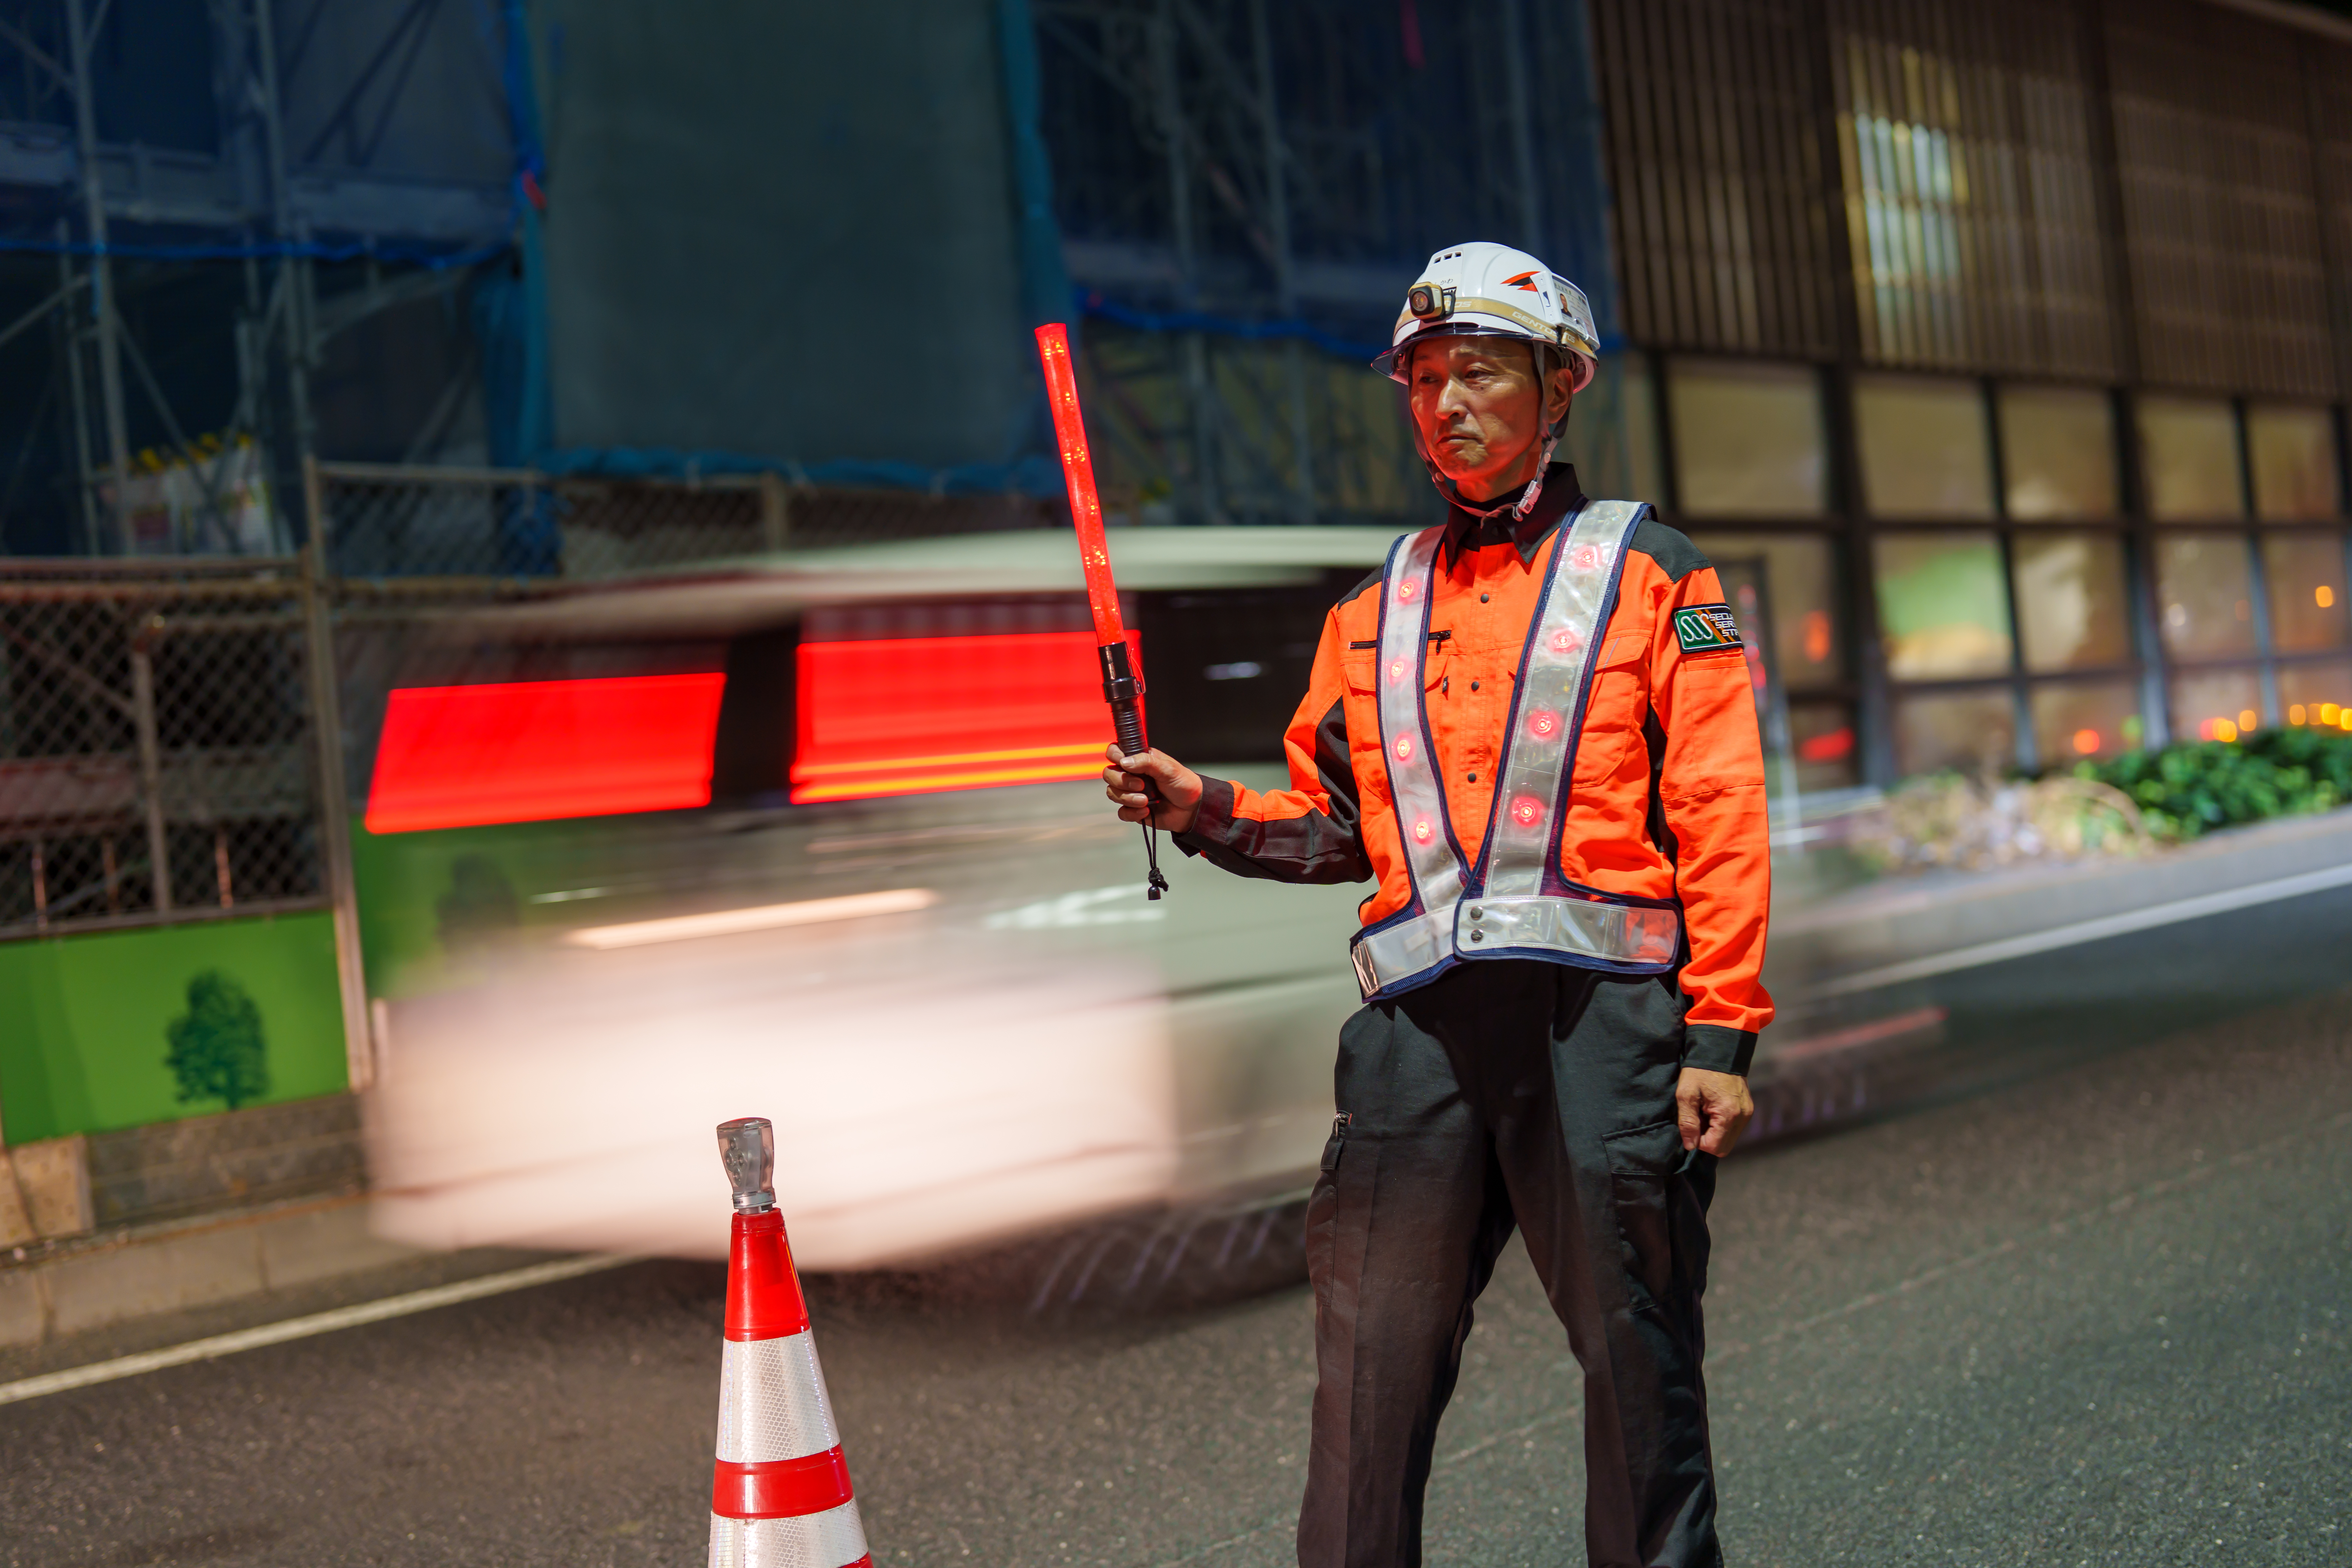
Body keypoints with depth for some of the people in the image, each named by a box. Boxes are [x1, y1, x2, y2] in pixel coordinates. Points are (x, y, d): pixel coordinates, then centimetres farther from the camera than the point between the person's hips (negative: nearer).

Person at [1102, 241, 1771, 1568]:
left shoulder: (1648, 571, 7)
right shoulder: (1378, 611, 20)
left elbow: (1720, 812, 0)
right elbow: (1338, 822, 23)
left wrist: (1722, 1032, -7)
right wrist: (1206, 810, 3)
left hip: (1597, 1009, -3)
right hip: (1420, 1014, 4)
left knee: (1637, 1362, 3)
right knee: (1371, 1362, 4)